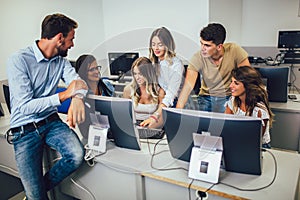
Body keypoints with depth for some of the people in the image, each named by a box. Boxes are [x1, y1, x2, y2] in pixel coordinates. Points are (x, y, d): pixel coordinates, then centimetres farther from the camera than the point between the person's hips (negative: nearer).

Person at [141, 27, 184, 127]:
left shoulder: (176, 64, -16)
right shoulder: (153, 62, 7)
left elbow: (171, 94, -25)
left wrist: (155, 115, -36)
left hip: (172, 104, -5)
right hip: (157, 103, 5)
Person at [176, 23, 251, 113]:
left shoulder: (234, 50, -17)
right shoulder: (198, 57, -16)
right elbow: (188, 85, -23)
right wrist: (178, 109, -33)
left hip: (230, 97, 0)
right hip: (206, 98, 1)